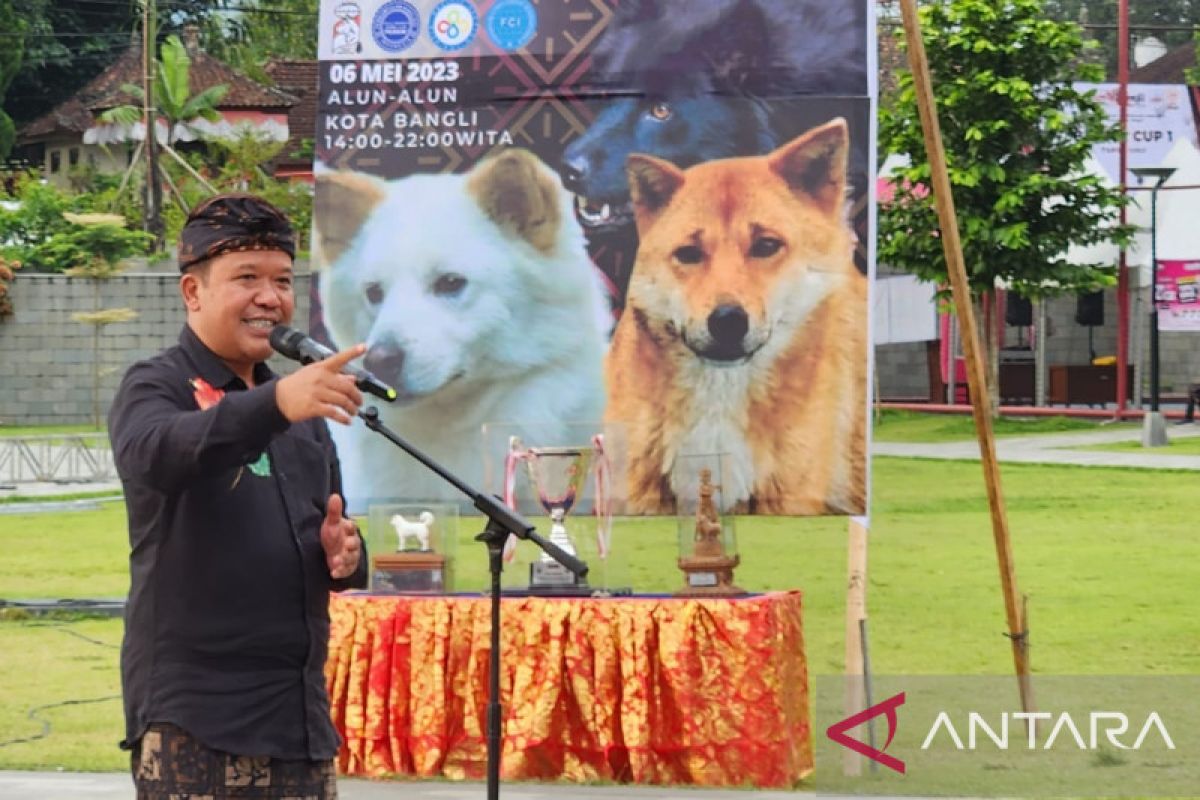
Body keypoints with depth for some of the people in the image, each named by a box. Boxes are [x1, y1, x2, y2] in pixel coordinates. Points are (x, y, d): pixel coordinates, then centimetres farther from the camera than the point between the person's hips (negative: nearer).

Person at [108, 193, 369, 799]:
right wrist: (274, 403, -43)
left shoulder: (303, 413, 18)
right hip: (193, 719, -6)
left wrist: (344, 554, 0)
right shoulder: (156, 386, -3)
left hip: (299, 713, 6)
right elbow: (152, 455, -26)